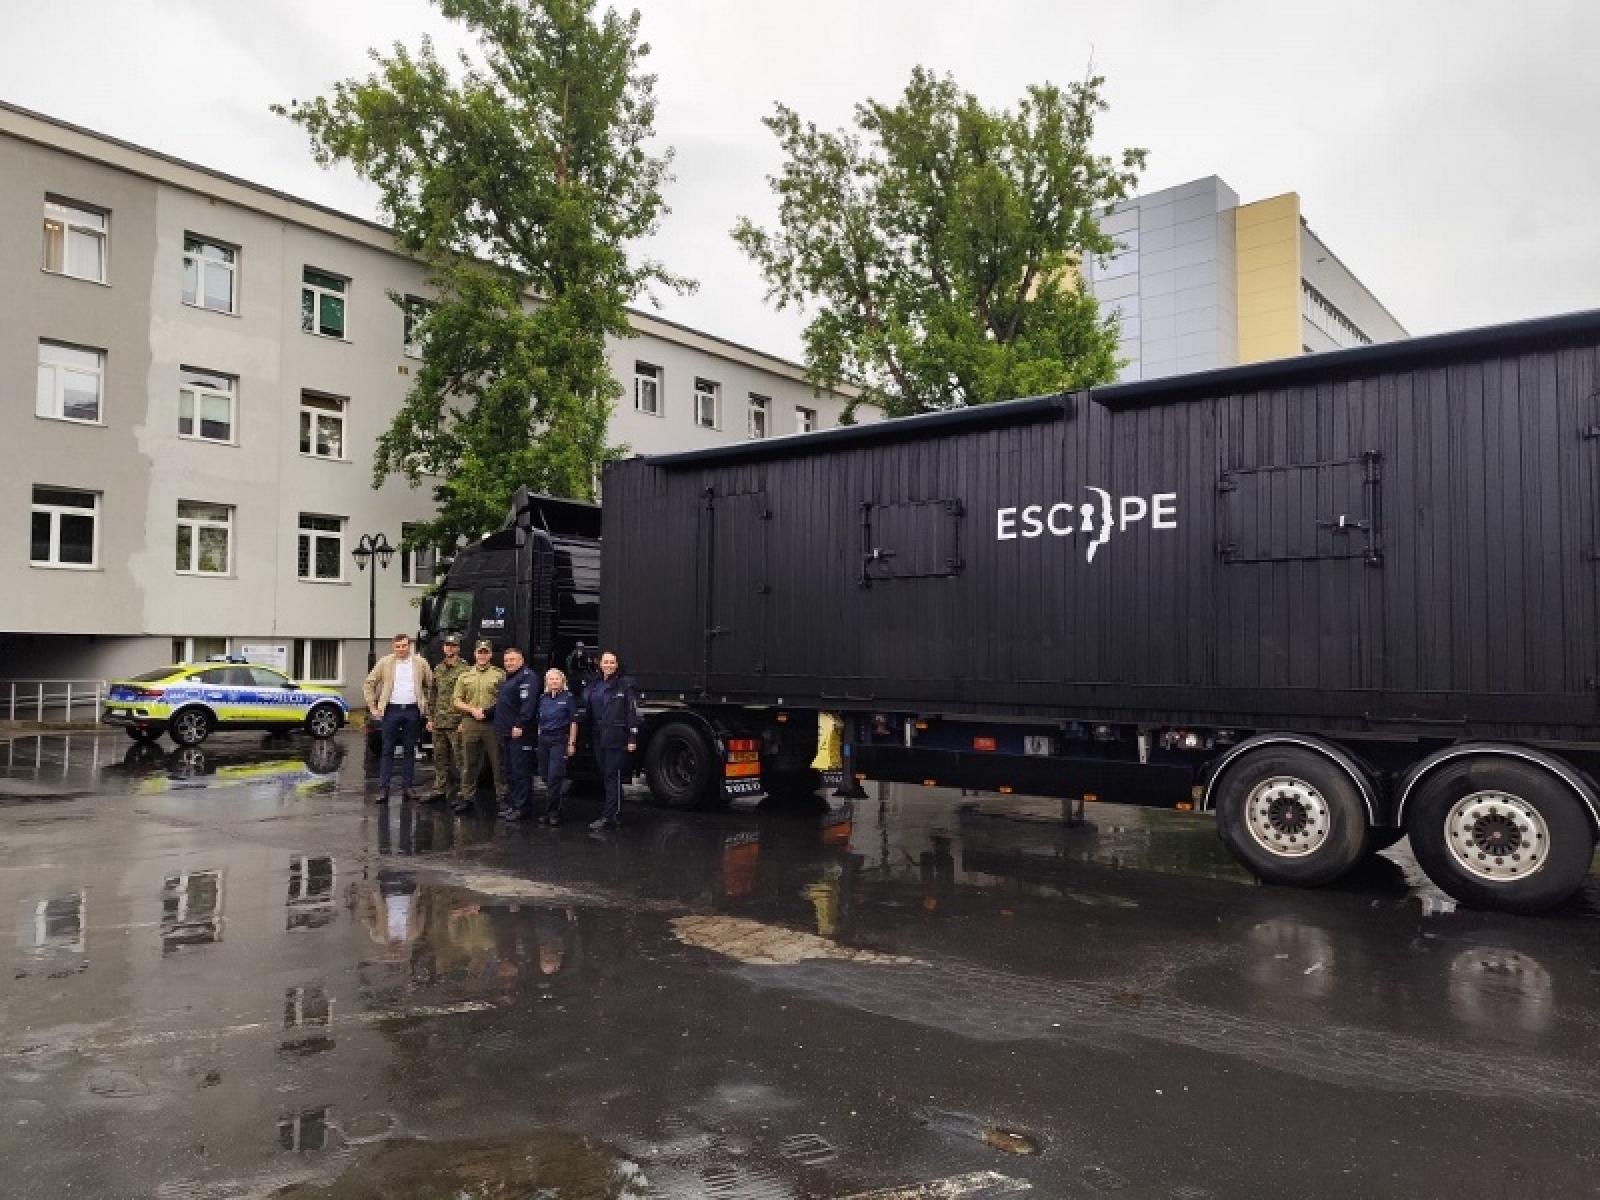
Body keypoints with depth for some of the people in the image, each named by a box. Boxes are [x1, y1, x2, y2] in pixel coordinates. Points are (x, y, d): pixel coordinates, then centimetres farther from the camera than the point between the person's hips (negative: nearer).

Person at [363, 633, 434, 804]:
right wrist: (373, 707, 1)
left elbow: (430, 685, 13)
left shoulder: (421, 663, 5)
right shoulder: (384, 663, 3)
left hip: (413, 710, 1)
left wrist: (427, 704, 5)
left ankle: (406, 787, 12)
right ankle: (383, 788, 0)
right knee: (388, 750, -1)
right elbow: (368, 684, 6)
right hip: (392, 709, -1)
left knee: (409, 750, 6)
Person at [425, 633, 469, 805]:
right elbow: (433, 695, 18)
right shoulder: (438, 670, 15)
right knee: (439, 758, 13)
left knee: (459, 758, -3)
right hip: (438, 722, 7)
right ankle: (440, 790, 22)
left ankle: (463, 791, 3)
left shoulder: (464, 670, -7)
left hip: (456, 722, -7)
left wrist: (464, 721, -15)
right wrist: (430, 718, 13)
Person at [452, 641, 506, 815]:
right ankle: (466, 798, 14)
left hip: (493, 724, -2)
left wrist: (494, 710, -13)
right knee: (469, 763, 7)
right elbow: (457, 701, 8)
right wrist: (473, 710, -7)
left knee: (498, 762, 1)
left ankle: (502, 797, 9)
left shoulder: (499, 674, 5)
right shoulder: (465, 675, 11)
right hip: (470, 723, 2)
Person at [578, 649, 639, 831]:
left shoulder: (625, 685, -4)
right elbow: (586, 712, 14)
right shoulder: (594, 686, 13)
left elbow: (633, 713, -7)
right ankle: (614, 813, 19)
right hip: (599, 739, 6)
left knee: (613, 776, -7)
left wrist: (632, 738, -12)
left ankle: (609, 817, -7)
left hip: (616, 739, -6)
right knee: (604, 777, 10)